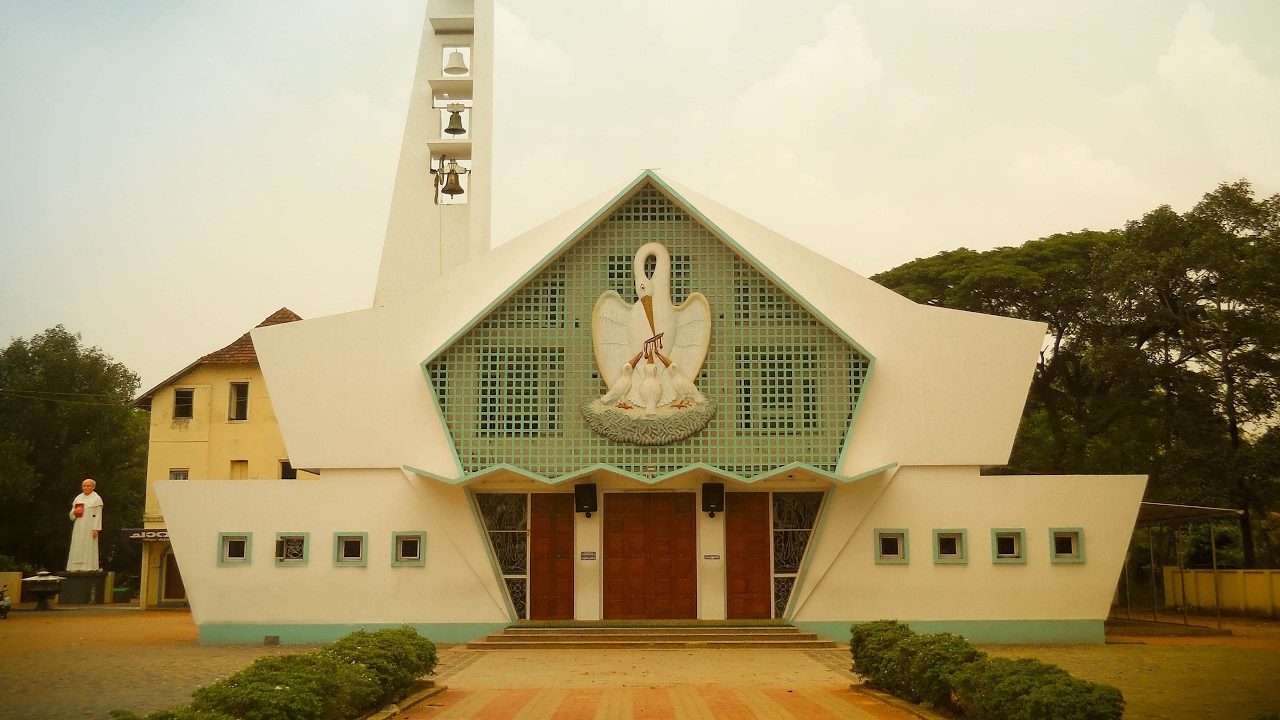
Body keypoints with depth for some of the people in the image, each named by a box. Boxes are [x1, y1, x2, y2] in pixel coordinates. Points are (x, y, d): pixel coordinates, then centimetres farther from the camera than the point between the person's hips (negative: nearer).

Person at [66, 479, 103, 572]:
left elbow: (98, 515, -5)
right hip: (78, 528, 5)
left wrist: (96, 529, -14)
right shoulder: (78, 498, 15)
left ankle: (86, 567, -10)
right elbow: (71, 516, 17)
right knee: (77, 548, 0)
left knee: (88, 548, -8)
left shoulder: (96, 499, 1)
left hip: (89, 529, -5)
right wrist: (74, 511, -7)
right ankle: (76, 567, 0)